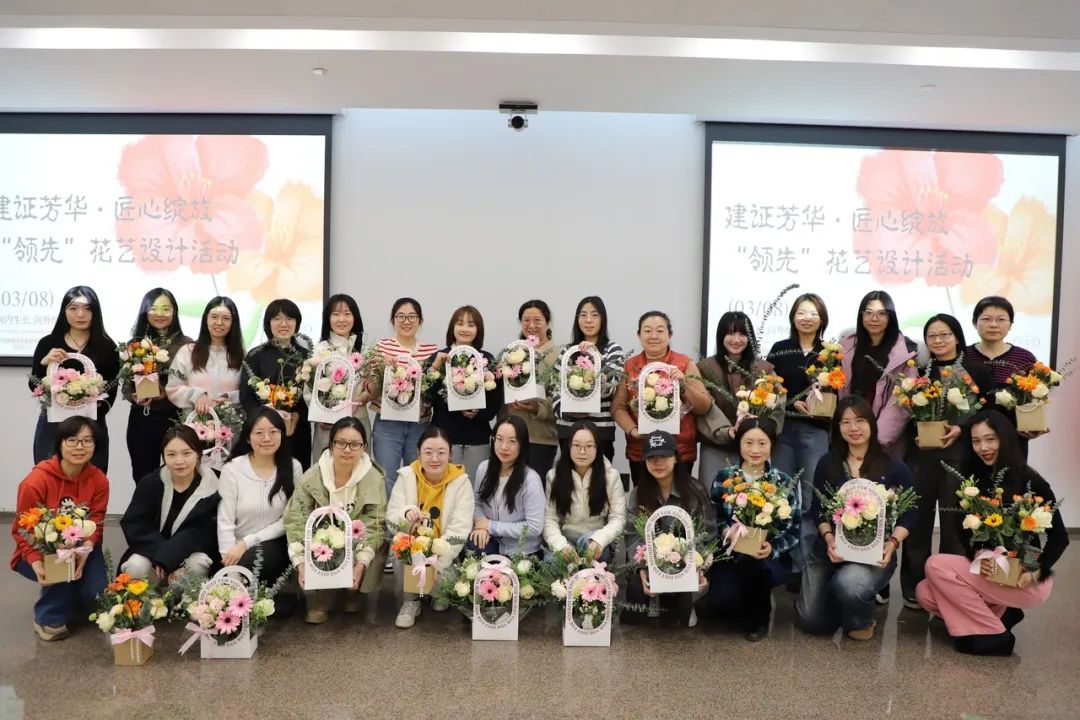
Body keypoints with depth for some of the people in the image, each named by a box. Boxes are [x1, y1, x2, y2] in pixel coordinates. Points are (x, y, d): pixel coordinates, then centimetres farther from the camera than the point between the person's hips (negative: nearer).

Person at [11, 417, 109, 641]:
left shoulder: (99, 480, -12)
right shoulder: (35, 481, -21)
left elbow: (95, 523, -11)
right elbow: (22, 530, -16)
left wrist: (85, 551, -32)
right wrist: (36, 562, -33)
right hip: (40, 551, -3)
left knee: (97, 591, -18)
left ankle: (70, 601, 20)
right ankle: (48, 617, -6)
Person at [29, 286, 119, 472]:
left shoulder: (107, 347, 2)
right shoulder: (48, 343, 4)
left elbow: (111, 392, 0)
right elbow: (34, 387, 2)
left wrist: (96, 410, -16)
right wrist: (44, 363, -14)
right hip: (52, 426, 1)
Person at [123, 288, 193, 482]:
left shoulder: (186, 344, -2)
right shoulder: (135, 343, 8)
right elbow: (126, 384, 9)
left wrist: (167, 393, -18)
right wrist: (134, 396, -12)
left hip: (175, 419, -3)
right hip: (141, 419, 3)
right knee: (142, 479, 9)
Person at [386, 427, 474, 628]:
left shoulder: (461, 482, -11)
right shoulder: (406, 476, -8)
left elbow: (459, 530, -16)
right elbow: (391, 521, -11)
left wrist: (435, 564, -27)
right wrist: (406, 514, -35)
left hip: (445, 555, 0)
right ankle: (410, 600, -4)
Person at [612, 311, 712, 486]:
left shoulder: (685, 364, 0)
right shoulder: (629, 366, 6)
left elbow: (704, 408, -3)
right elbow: (617, 406, 3)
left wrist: (684, 384, -18)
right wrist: (633, 430, -13)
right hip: (640, 451, 2)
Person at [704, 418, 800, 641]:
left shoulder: (785, 484, -1)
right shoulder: (723, 478, -1)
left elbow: (794, 531, -1)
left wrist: (772, 548, -21)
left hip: (771, 558, 0)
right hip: (731, 555, 1)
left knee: (755, 566, -37)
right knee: (717, 602, -26)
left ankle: (760, 618, -3)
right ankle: (747, 610, 14)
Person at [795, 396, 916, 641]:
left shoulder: (893, 467, -2)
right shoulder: (827, 464, 3)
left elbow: (908, 514, 2)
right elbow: (817, 509, 4)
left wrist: (892, 543, -15)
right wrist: (829, 538, -15)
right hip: (830, 549, 3)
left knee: (847, 584, -35)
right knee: (810, 620, -5)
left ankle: (861, 621, 2)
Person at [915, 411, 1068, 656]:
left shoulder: (1030, 482, -11)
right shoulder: (975, 479, 6)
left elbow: (1059, 537, -7)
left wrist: (1036, 572, -20)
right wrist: (976, 556, -16)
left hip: (1021, 580, -6)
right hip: (987, 572, 6)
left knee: (936, 566, -21)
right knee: (925, 593, -12)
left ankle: (996, 634, -8)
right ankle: (1000, 614, 5)